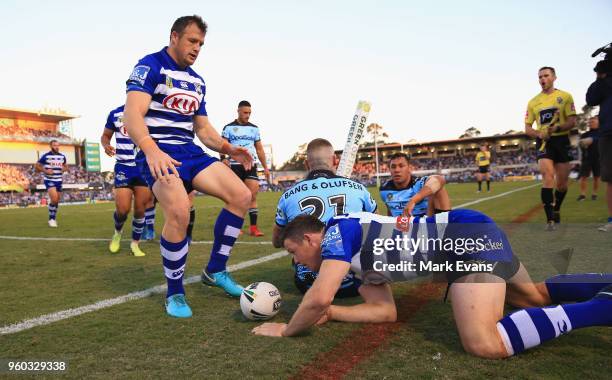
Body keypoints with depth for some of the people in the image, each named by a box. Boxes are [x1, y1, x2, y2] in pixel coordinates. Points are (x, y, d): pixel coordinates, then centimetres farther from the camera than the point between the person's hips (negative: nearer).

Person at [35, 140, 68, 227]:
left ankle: (54, 218, 29)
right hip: (49, 180, -5)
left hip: (59, 181, 5)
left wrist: (64, 169, -3)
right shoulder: (46, 156, -6)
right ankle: (51, 219, -5)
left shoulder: (62, 156, 7)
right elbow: (37, 166, 0)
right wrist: (45, 171, -16)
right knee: (54, 198, -22)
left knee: (57, 201, 10)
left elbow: (66, 166, 20)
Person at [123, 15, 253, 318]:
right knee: (179, 212, -31)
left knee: (241, 195, -8)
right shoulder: (150, 66, -3)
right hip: (158, 154, -7)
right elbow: (132, 114, -18)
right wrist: (151, 149, -36)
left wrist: (228, 149, 3)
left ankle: (215, 270, 7)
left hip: (190, 152, 7)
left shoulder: (197, 81, 19)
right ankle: (174, 293, -7)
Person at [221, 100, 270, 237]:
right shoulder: (229, 127, 4)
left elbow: (259, 149, 17)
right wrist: (223, 158, -22)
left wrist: (265, 167, 11)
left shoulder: (254, 128, 14)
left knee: (253, 196, -8)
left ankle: (253, 227, -5)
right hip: (234, 165, -2)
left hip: (251, 165, 2)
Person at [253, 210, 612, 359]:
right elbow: (385, 312, 15)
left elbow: (320, 297, -22)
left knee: (485, 344, -24)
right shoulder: (360, 257, 18)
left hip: (470, 233, -10)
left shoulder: (339, 230, -9)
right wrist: (329, 314, 11)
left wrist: (287, 329, -3)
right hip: (476, 231, 10)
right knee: (538, 295, 28)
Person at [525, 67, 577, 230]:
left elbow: (572, 122, -4)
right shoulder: (533, 102, 9)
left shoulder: (565, 96, 3)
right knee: (548, 177, -19)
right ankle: (550, 219, -19)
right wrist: (539, 134, -12)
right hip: (544, 143, 0)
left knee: (562, 182, 6)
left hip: (562, 141, 0)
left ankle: (556, 210, 33)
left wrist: (557, 128, -24)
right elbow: (527, 128, 9)